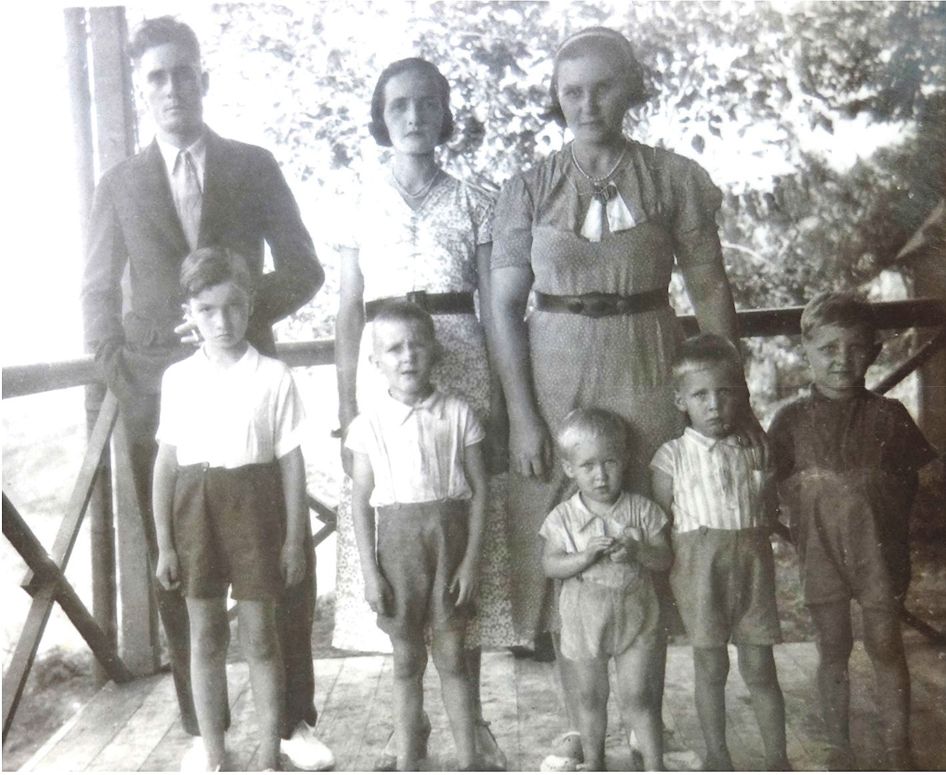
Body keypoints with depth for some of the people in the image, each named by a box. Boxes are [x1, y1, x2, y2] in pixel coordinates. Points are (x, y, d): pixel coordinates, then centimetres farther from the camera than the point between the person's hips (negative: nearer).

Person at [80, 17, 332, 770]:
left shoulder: (255, 168, 7)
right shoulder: (119, 185, 11)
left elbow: (304, 270, 4)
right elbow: (98, 293, 12)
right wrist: (120, 373, -1)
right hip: (159, 396, 1)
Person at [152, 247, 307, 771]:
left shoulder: (273, 376, -5)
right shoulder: (177, 378, 2)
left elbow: (291, 461, -2)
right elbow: (166, 462, 5)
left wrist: (294, 539, -3)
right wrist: (163, 544, 3)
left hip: (253, 506, -2)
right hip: (195, 509, 2)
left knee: (258, 636, 7)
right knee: (205, 637, 11)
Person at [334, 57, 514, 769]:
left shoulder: (473, 202, 9)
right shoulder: (361, 205, 10)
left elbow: (492, 307, 7)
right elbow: (350, 313, 8)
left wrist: (500, 396, -1)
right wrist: (347, 407, 1)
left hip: (460, 367, 0)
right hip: (383, 368, 1)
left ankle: (472, 714, 14)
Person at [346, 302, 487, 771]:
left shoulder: (457, 414, -3)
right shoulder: (369, 424, -2)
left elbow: (479, 490, -1)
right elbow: (362, 502, 1)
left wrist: (471, 558, -5)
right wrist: (369, 570, -3)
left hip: (449, 537, 0)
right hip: (397, 539, 1)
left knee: (451, 655, 7)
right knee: (406, 660, 11)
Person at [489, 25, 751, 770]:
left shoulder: (674, 178, 1)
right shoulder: (528, 190, 2)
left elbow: (711, 290, 3)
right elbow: (505, 306, 0)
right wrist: (523, 414, -7)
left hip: (647, 373, 0)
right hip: (555, 374, 1)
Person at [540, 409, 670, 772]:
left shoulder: (642, 510, -5)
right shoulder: (563, 517, -7)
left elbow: (665, 558, -6)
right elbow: (550, 565, -11)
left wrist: (638, 551, -25)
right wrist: (585, 556, -27)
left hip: (634, 616, -1)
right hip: (585, 619, 1)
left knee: (634, 698, 4)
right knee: (591, 698, 16)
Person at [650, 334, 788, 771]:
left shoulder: (755, 452, 6)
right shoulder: (673, 456, -3)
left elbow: (770, 518, 12)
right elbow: (661, 523, -2)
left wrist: (752, 538, -3)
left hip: (753, 565, 2)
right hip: (700, 566, -2)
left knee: (759, 667, 8)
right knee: (711, 666, 8)